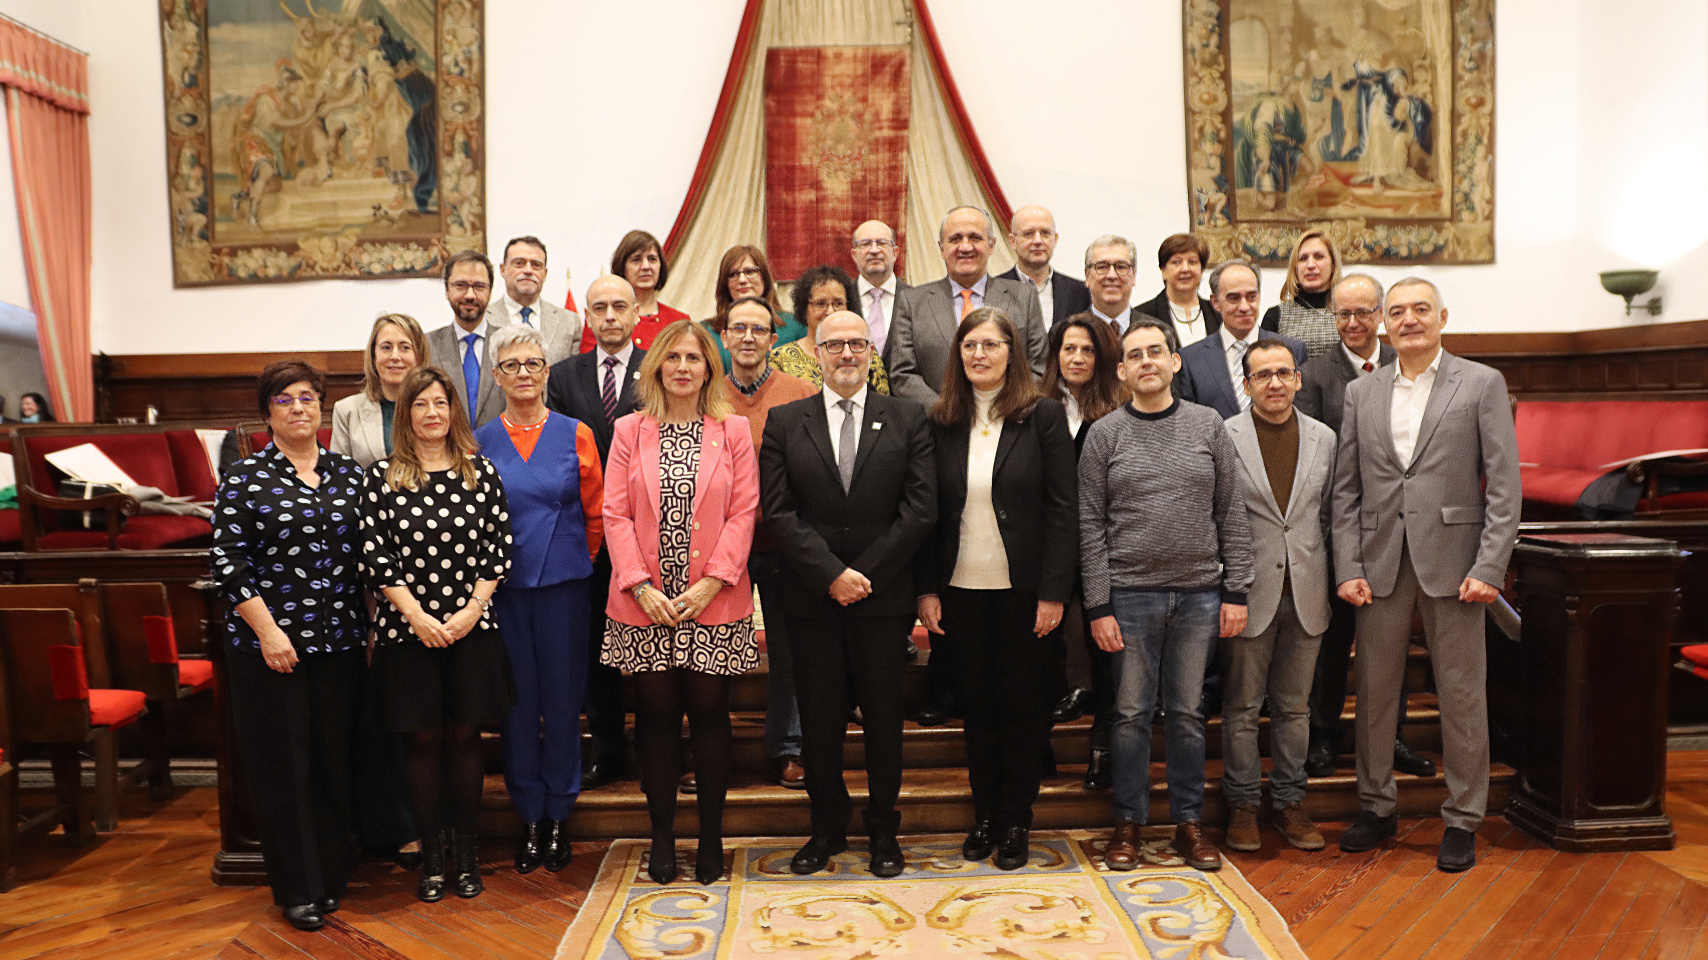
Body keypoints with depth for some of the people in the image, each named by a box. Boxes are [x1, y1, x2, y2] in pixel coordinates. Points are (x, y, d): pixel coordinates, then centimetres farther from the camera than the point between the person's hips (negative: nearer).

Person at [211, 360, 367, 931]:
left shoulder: (348, 474, 8)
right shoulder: (244, 479, -2)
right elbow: (229, 562, -6)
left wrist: (369, 624, 6)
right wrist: (268, 630, -13)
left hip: (339, 643, 3)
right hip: (269, 645, -3)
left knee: (334, 760, 9)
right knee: (282, 766, 4)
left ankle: (331, 877, 24)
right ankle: (297, 889, 17)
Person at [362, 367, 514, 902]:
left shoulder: (481, 472, 3)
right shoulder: (382, 477, 0)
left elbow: (499, 547, 1)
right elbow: (375, 557, -4)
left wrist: (471, 611, -8)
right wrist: (416, 616, -10)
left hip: (471, 628, 1)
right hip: (408, 630, -1)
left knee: (465, 735, 7)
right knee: (422, 738, 6)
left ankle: (466, 853, 20)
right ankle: (431, 856, 20)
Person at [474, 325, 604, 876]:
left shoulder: (575, 435, 3)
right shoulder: (480, 441, 5)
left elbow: (596, 513, 7)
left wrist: (575, 561, 8)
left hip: (562, 583, 0)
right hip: (504, 585, 1)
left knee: (562, 696, 5)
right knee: (517, 700, 5)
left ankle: (559, 816, 19)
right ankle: (529, 818, 19)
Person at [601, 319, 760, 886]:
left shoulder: (734, 431, 4)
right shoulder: (629, 431, 6)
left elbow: (743, 513, -1)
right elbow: (615, 514, 1)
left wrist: (711, 582, -11)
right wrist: (642, 586, -9)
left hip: (713, 605, -1)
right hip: (646, 605, 1)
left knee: (709, 715, 4)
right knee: (657, 716, 7)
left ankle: (711, 837, 18)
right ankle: (662, 837, 20)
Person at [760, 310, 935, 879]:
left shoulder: (907, 420, 4)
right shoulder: (785, 422, 5)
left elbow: (921, 508, -4)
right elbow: (780, 513, -3)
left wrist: (865, 574, -10)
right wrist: (832, 574, -12)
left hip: (884, 596, 0)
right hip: (811, 598, 1)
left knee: (883, 716, 9)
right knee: (819, 719, 9)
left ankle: (884, 831, 25)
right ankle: (828, 828, 26)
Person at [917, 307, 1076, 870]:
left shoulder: (1043, 415, -3)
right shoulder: (942, 422, 5)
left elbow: (1063, 507, -6)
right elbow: (930, 512, 6)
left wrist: (1053, 592, -11)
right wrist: (927, 588, 0)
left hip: (1024, 589, -2)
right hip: (962, 590, 2)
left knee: (1024, 706, 8)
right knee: (978, 706, 11)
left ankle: (1017, 822, 22)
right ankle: (984, 815, 26)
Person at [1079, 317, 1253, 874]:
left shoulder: (1207, 426, 5)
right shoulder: (1105, 435, 1)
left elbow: (1232, 514, 5)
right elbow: (1090, 526, -1)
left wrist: (1236, 591, 0)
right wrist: (1098, 606, -6)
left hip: (1199, 593, 1)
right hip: (1131, 593, -1)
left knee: (1188, 713, 10)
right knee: (1133, 713, 6)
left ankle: (1189, 822, 23)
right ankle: (1128, 823, 19)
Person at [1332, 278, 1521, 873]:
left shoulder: (1482, 384, 2)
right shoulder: (1360, 394, 10)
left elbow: (1504, 484, -3)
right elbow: (1346, 489, 8)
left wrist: (1489, 568, -11)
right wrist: (1348, 569, -1)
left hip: (1453, 563, -2)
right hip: (1381, 565, 3)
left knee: (1462, 696, 5)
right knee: (1374, 691, 10)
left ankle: (1462, 819, 19)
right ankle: (1376, 807, 25)